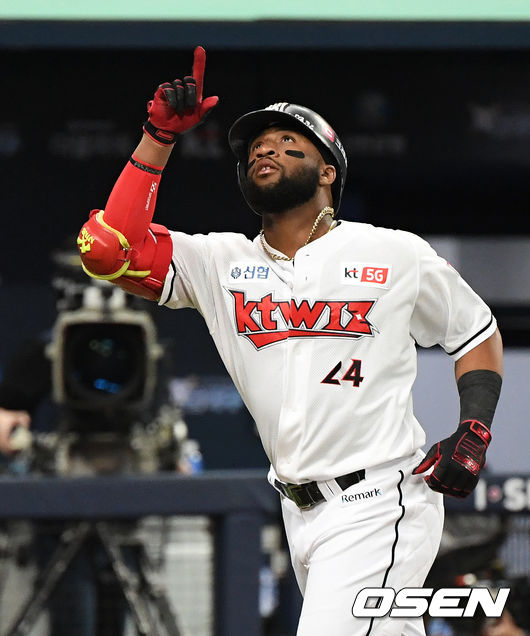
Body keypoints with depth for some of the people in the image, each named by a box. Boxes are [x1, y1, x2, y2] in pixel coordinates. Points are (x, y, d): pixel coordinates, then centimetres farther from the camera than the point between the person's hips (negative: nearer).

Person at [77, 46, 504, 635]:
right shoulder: (223, 264, 7)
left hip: (379, 508, -5)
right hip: (300, 513, 5)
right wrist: (159, 136, -7)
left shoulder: (397, 255, 2)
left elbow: (477, 333, 14)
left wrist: (473, 431, -3)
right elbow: (106, 250, -6)